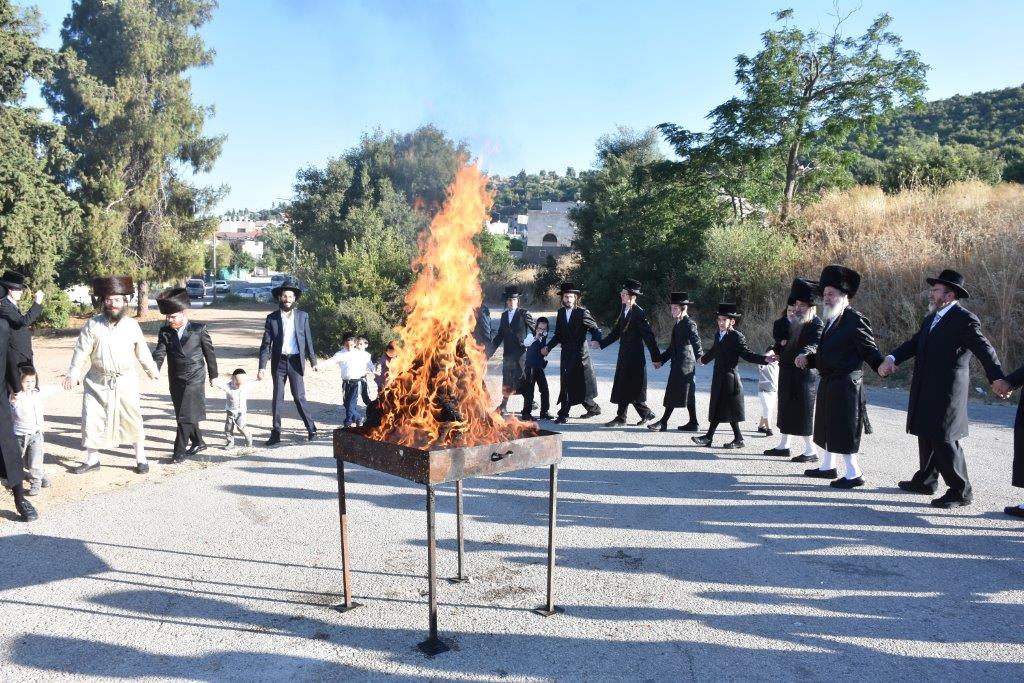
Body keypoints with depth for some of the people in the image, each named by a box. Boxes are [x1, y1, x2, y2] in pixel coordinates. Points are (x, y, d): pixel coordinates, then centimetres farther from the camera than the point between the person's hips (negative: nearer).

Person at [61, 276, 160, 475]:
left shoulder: (132, 325, -2)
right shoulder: (93, 325, -5)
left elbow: (142, 351, 8)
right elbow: (81, 351, -5)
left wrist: (153, 371, 16)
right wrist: (73, 374, -13)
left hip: (125, 381, 0)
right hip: (97, 382, 0)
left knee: (133, 419, 2)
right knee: (91, 419, 4)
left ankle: (141, 458, 15)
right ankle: (92, 459, 21)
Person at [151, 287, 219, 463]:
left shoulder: (199, 329, -5)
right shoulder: (165, 332, 3)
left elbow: (209, 353, 2)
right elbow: (159, 353, -9)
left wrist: (213, 375, 6)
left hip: (195, 379, -5)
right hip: (176, 381, 5)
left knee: (185, 415, -10)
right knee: (184, 415, 14)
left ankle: (180, 451, -5)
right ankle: (198, 443, 31)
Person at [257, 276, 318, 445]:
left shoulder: (303, 316, 2)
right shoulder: (272, 318, 1)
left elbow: (308, 340, 6)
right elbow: (266, 344, -1)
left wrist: (313, 361, 5)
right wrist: (262, 367, -9)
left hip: (296, 362, -1)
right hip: (278, 362, 1)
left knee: (299, 396, -1)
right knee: (277, 398, 6)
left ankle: (311, 429, 12)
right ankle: (276, 433, 13)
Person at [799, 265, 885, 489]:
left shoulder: (856, 321, -14)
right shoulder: (831, 320, 13)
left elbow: (870, 351, -16)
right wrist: (808, 358, 5)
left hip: (845, 384, -10)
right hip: (828, 383, 10)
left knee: (844, 430, -4)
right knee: (826, 426, 19)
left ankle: (853, 473, 6)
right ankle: (828, 466, 33)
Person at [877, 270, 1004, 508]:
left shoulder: (965, 319, -12)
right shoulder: (931, 318, 16)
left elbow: (985, 350, -20)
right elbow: (914, 342, 12)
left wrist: (997, 379, -32)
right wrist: (892, 359, -5)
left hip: (947, 392, -9)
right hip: (926, 391, 9)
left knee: (944, 439, -7)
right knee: (926, 436, 18)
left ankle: (961, 492, 4)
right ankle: (925, 481, 32)